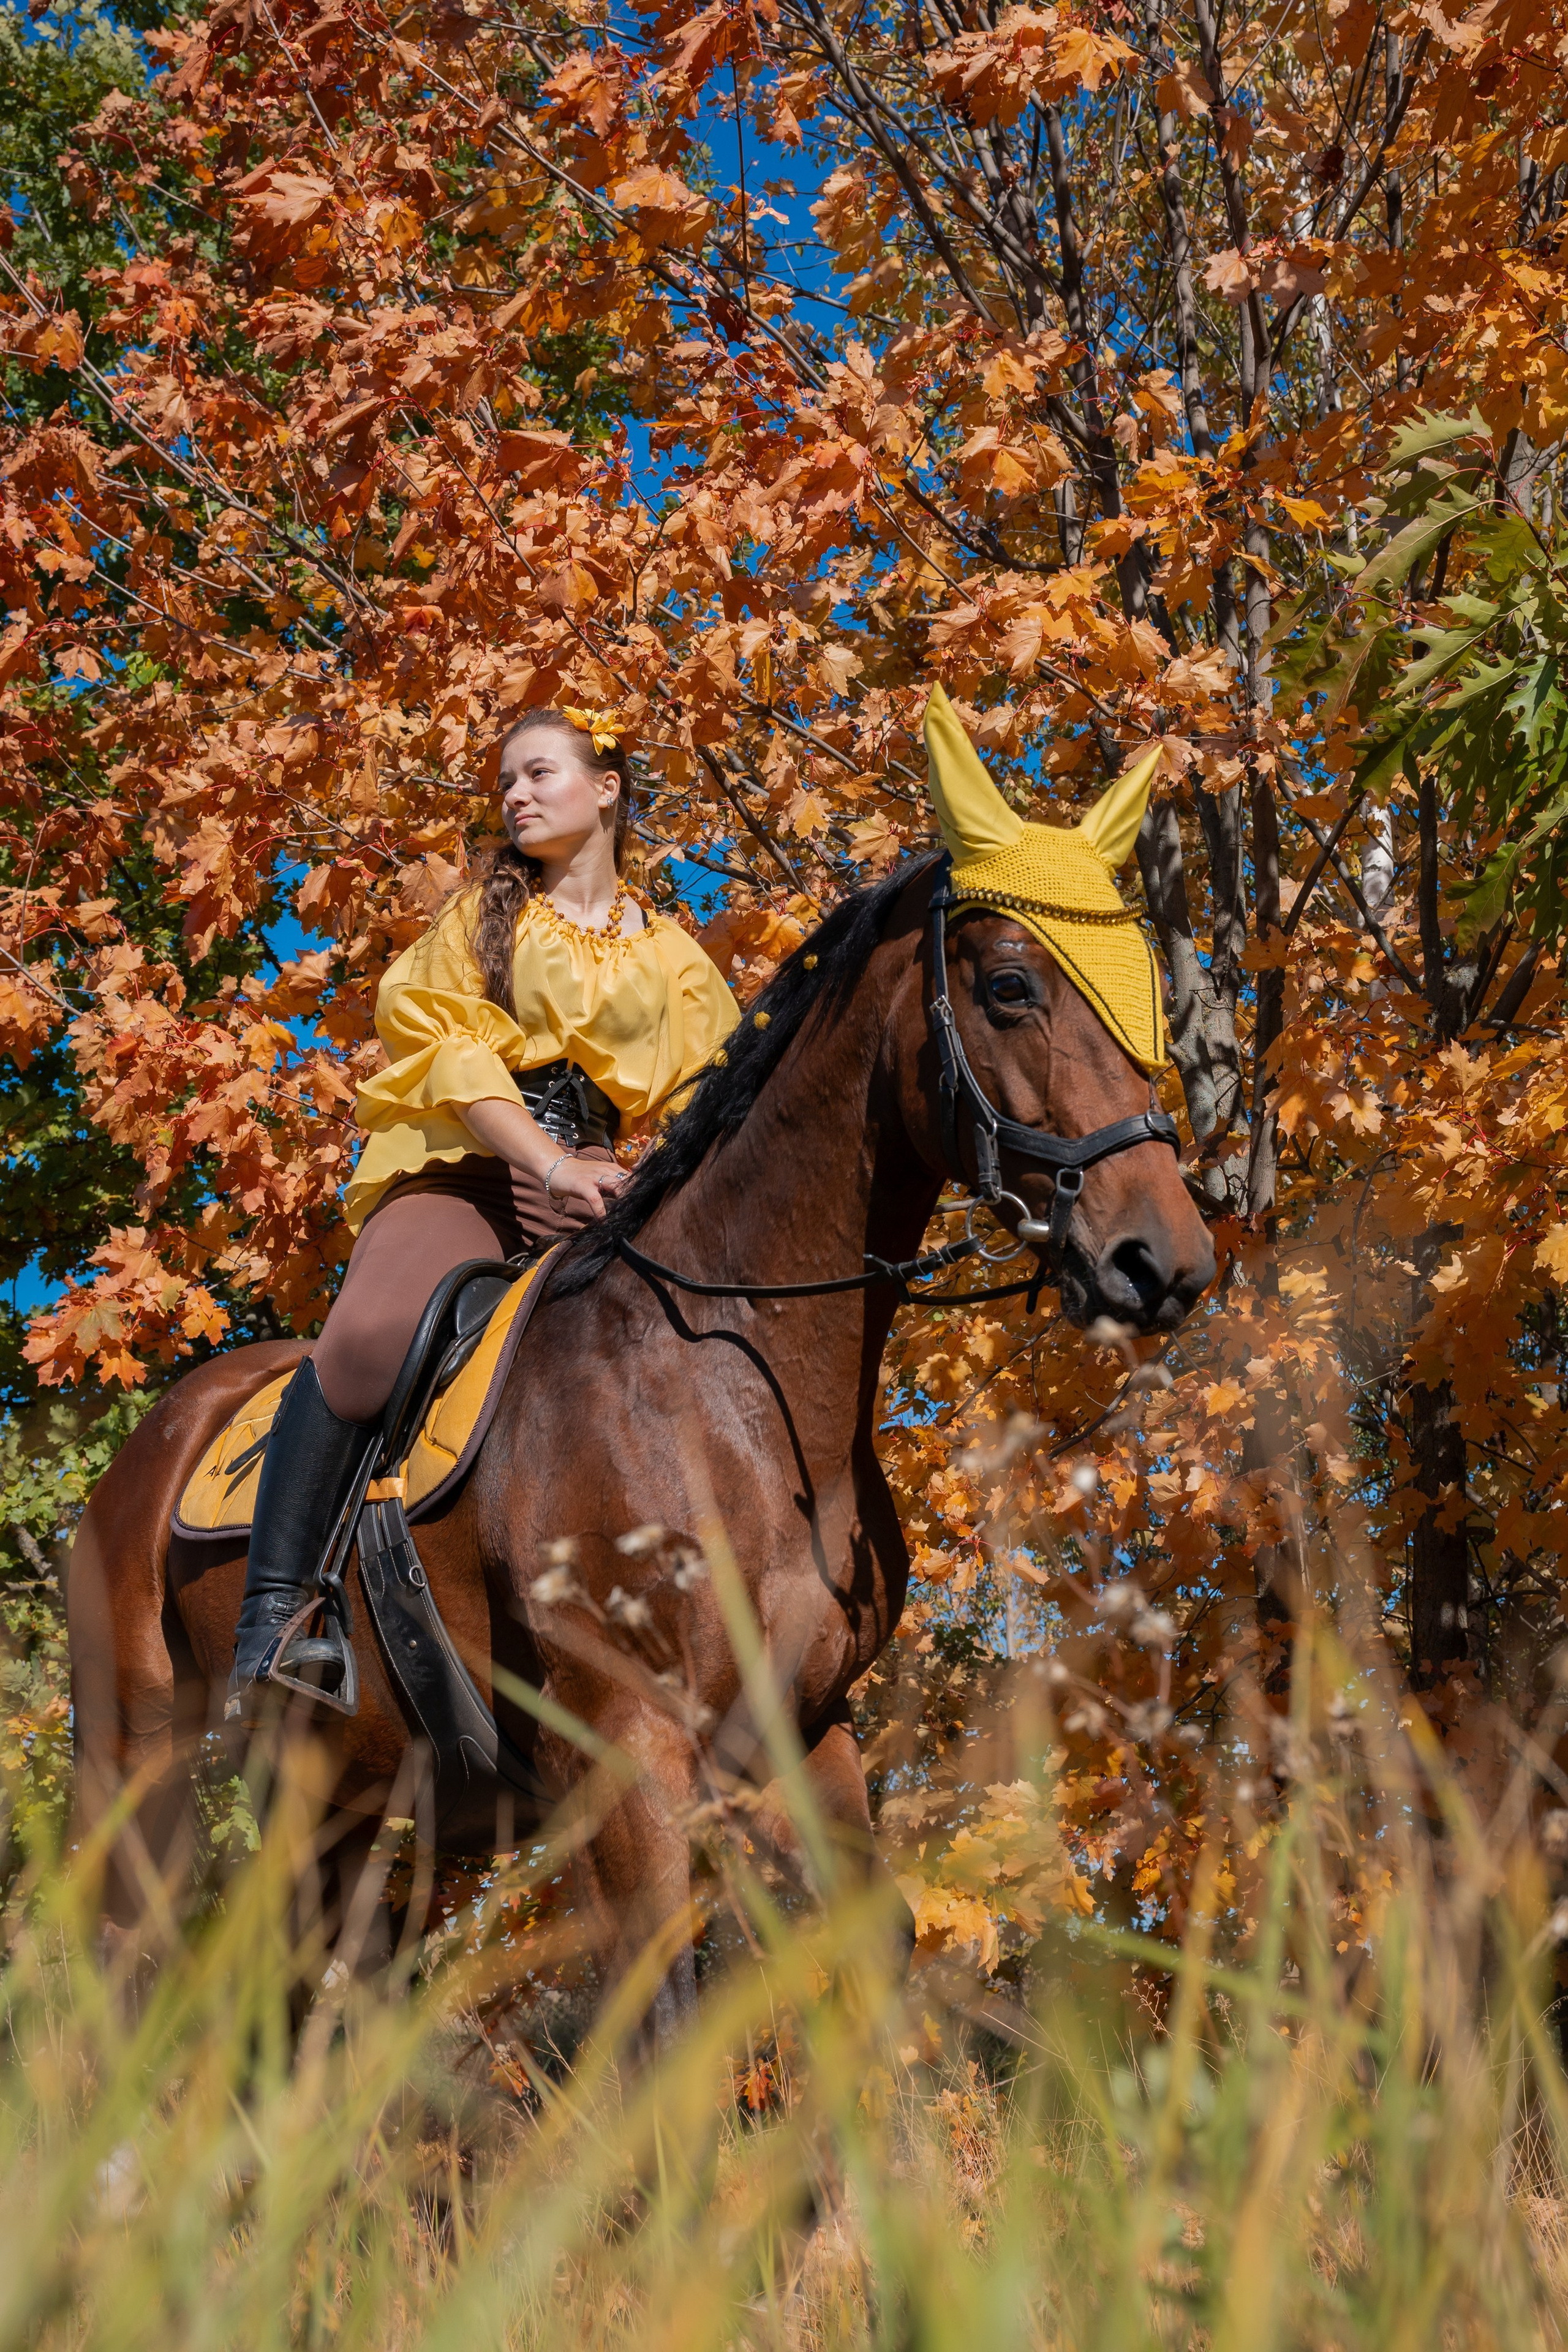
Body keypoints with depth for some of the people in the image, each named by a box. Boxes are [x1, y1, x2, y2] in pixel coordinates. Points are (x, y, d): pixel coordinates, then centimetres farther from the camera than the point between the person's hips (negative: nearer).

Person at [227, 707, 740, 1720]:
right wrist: (548, 1163, -15)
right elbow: (451, 1053, 2)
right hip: (472, 1170, -2)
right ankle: (277, 1611, -29)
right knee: (368, 1335, -32)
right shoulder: (480, 918, 18)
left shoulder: (673, 958, 21)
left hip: (605, 1190, 2)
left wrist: (625, 1178, -11)